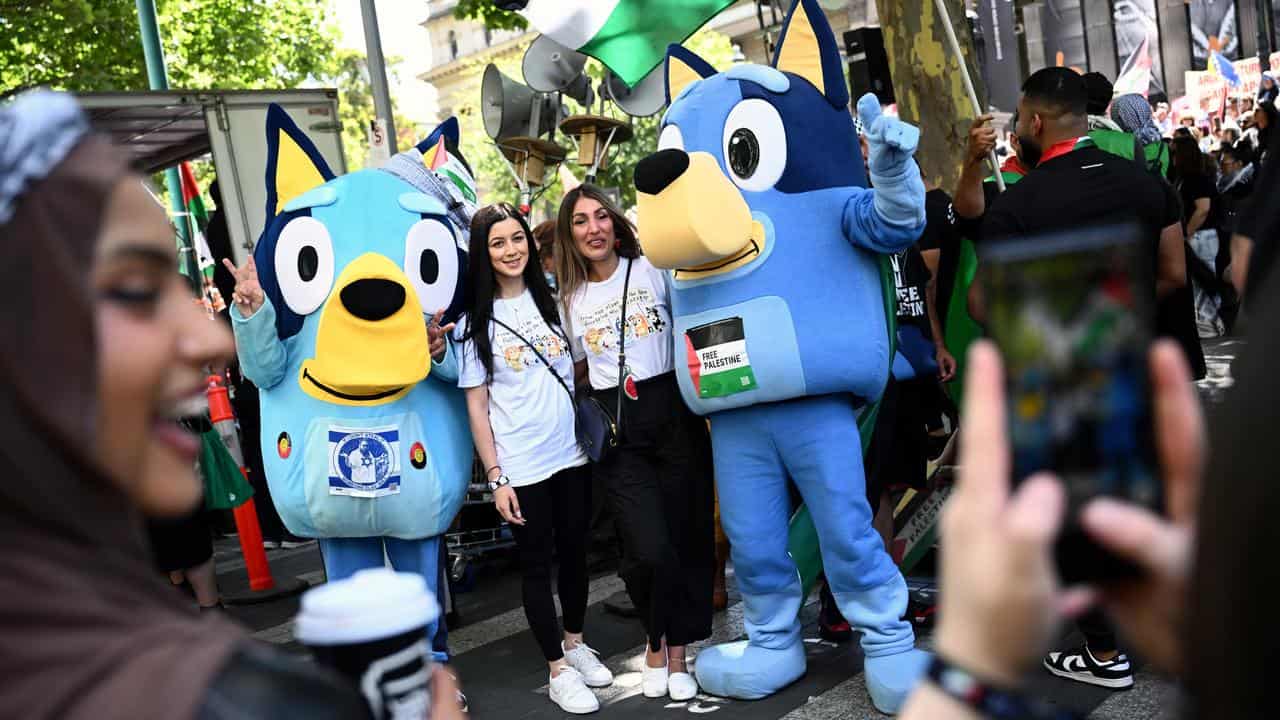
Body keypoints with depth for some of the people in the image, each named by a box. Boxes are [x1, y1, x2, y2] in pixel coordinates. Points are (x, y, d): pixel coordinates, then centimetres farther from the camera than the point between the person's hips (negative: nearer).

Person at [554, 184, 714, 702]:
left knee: (688, 537, 1)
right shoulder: (569, 300, 11)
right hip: (615, 430, 0)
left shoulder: (653, 270, 4)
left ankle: (676, 652, 20)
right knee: (650, 551, -10)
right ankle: (656, 641, 19)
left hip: (673, 414, 0)